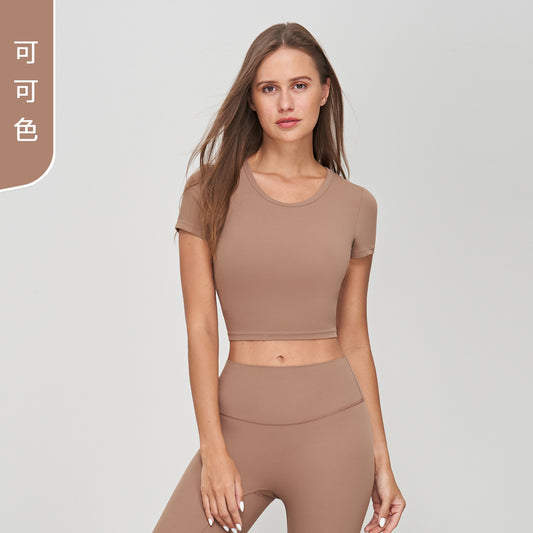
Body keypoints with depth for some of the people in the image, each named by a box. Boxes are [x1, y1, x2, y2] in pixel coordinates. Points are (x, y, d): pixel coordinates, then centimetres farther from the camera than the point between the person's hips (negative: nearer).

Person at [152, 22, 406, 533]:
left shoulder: (355, 205, 3)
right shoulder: (212, 191, -1)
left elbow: (354, 339, 7)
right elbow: (200, 327, -4)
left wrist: (381, 461, 7)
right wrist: (212, 448, -10)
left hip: (332, 428, 1)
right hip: (240, 426, 0)